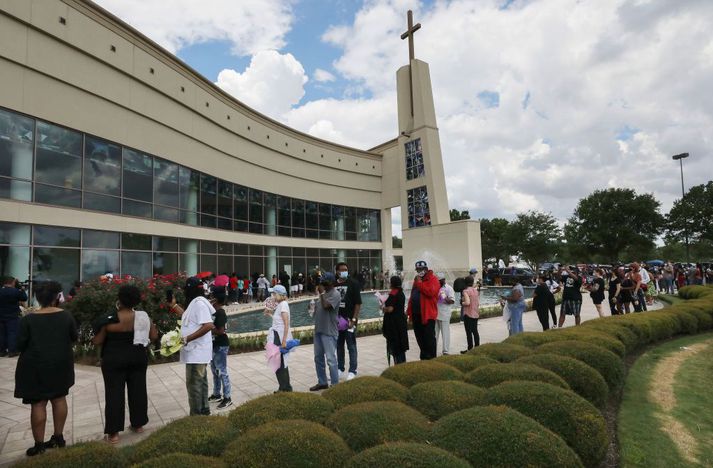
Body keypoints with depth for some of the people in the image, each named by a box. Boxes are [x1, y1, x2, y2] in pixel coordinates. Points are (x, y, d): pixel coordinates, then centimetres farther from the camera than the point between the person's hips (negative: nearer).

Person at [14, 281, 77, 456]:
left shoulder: (28, 319, -13)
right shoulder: (66, 316, -6)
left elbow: (20, 345, -8)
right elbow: (74, 338, 4)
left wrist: (34, 345, 12)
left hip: (35, 365, -3)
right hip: (61, 363, 3)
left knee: (38, 403, 4)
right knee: (59, 399, 14)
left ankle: (39, 445, 12)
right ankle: (58, 438, 24)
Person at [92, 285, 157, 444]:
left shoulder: (110, 319, -13)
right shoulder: (143, 316, -5)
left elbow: (97, 341, -5)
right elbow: (154, 336, 2)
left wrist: (93, 339, 17)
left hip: (114, 360, -3)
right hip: (138, 357, 3)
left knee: (114, 393, 3)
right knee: (138, 390, 12)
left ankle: (113, 432, 6)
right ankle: (138, 424, 23)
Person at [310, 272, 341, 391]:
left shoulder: (335, 294, -12)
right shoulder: (323, 293, 13)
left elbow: (326, 305, -26)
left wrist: (322, 293, -18)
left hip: (329, 332, -9)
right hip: (318, 330, 9)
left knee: (331, 359, -5)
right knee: (318, 358, 15)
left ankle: (335, 384, 5)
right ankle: (322, 382, 27)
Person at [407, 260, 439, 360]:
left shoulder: (432, 279, -8)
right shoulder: (417, 279, 19)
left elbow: (431, 292, -26)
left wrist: (419, 283, -18)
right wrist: (409, 309, 13)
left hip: (427, 314, -8)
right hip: (416, 313, 8)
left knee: (429, 337, -2)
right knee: (419, 337, 15)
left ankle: (431, 358, 7)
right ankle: (424, 357, 27)